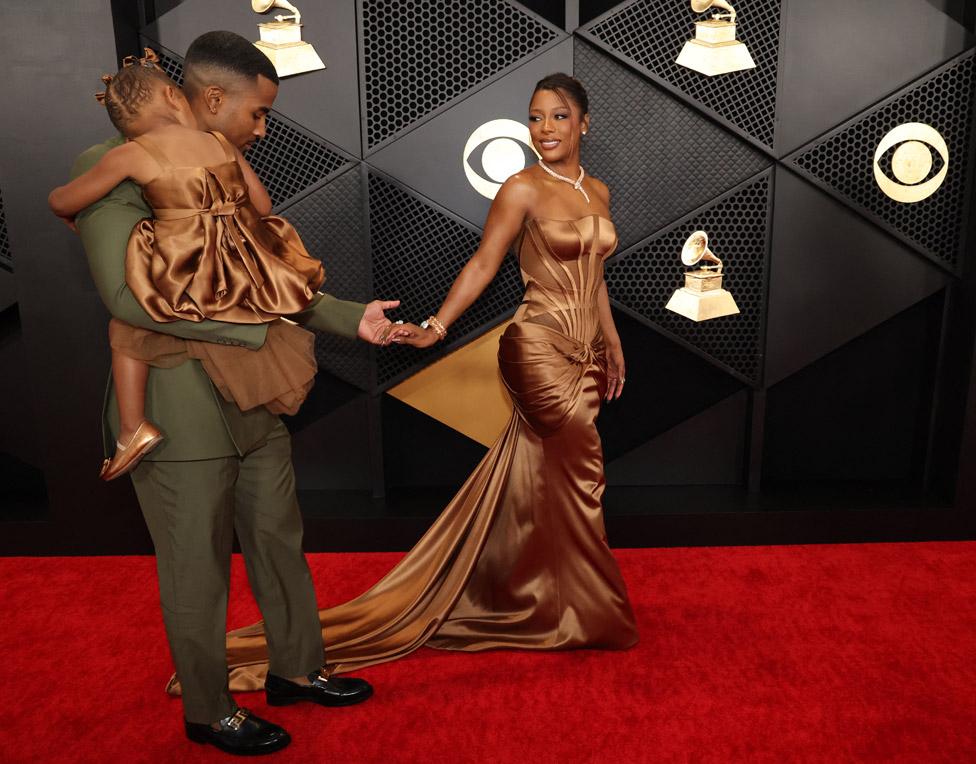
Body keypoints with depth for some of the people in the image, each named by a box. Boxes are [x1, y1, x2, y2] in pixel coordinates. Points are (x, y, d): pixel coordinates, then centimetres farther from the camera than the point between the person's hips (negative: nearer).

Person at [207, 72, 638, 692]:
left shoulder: (599, 192, 13)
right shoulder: (523, 189, -8)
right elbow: (483, 264, -9)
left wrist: (613, 346, 20)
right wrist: (436, 326, -20)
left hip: (584, 355, 7)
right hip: (541, 348, -7)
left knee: (539, 482, 13)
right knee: (579, 477, 1)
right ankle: (592, 615, 22)